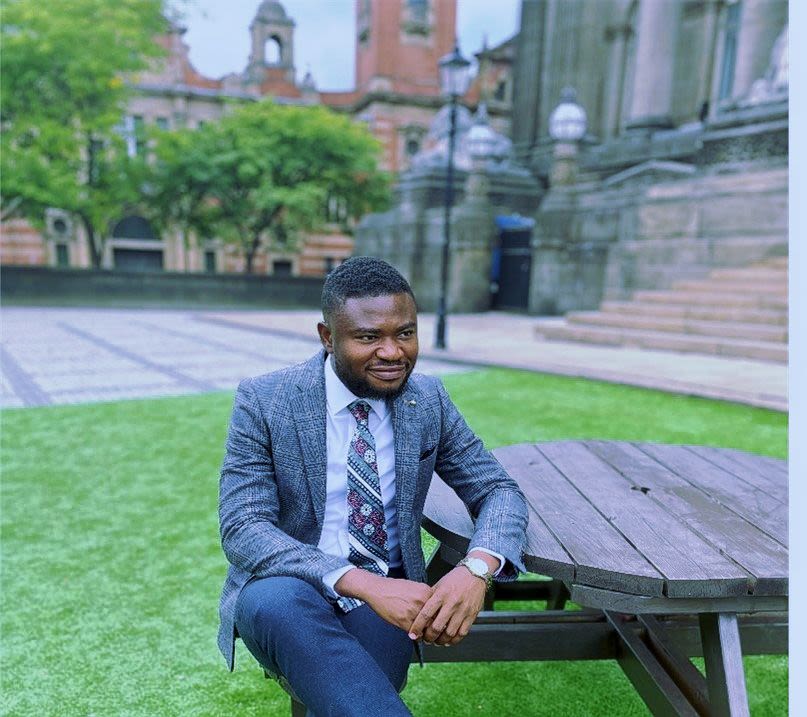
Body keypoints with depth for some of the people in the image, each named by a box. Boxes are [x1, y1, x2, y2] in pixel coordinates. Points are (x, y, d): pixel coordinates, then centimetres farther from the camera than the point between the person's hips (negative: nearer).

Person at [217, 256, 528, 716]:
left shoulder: (429, 400, -2)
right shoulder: (265, 401, -12)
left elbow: (500, 491, -1)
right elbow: (243, 529, -18)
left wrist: (476, 570, -24)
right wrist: (365, 583, -32)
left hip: (387, 593, 1)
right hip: (286, 588, 0)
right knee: (276, 600, -35)